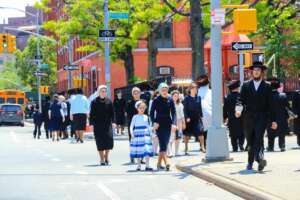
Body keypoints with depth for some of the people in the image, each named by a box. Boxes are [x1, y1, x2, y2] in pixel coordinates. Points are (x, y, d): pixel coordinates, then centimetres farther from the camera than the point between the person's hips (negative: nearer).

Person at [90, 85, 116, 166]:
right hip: (98, 125, -1)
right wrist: (91, 123, -5)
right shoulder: (94, 102, 0)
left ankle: (106, 157, 14)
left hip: (107, 124, 1)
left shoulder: (109, 101, 5)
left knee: (109, 139, -8)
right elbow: (92, 114, 1)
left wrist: (113, 122, -4)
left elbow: (112, 113, 6)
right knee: (100, 141, -1)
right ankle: (102, 159, 7)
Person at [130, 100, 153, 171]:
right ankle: (139, 166, 14)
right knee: (138, 152, 4)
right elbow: (131, 126, 0)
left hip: (146, 135, 2)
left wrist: (150, 133, 12)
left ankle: (147, 166, -6)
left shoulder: (146, 117, 8)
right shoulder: (135, 117, 0)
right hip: (137, 136, -2)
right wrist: (132, 134, -10)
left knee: (147, 151, -7)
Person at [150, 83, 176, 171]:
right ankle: (166, 162, -25)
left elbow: (173, 112, 1)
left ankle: (159, 163, 17)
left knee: (165, 144, 6)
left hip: (168, 124, 3)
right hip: (159, 124, -3)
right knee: (163, 144, -13)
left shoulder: (170, 100, 3)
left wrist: (173, 123, -12)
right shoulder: (156, 100, -3)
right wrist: (154, 122, -15)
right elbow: (151, 113, -1)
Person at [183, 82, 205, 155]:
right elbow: (185, 109, -5)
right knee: (187, 133, 4)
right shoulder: (187, 98, -3)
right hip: (189, 118, -2)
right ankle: (186, 148, 13)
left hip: (197, 118, 2)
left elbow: (200, 108, 11)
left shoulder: (198, 98, 8)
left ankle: (202, 147, -7)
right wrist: (187, 117, -13)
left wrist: (201, 116, 5)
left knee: (200, 131, -11)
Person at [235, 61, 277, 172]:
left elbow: (270, 104, 9)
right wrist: (238, 109, -17)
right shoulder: (246, 85, 11)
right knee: (250, 141, 6)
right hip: (248, 116, 2)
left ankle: (259, 158, -37)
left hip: (261, 116, -2)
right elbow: (241, 99, 5)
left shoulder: (267, 87, 8)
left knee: (258, 138, -21)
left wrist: (273, 120, 7)